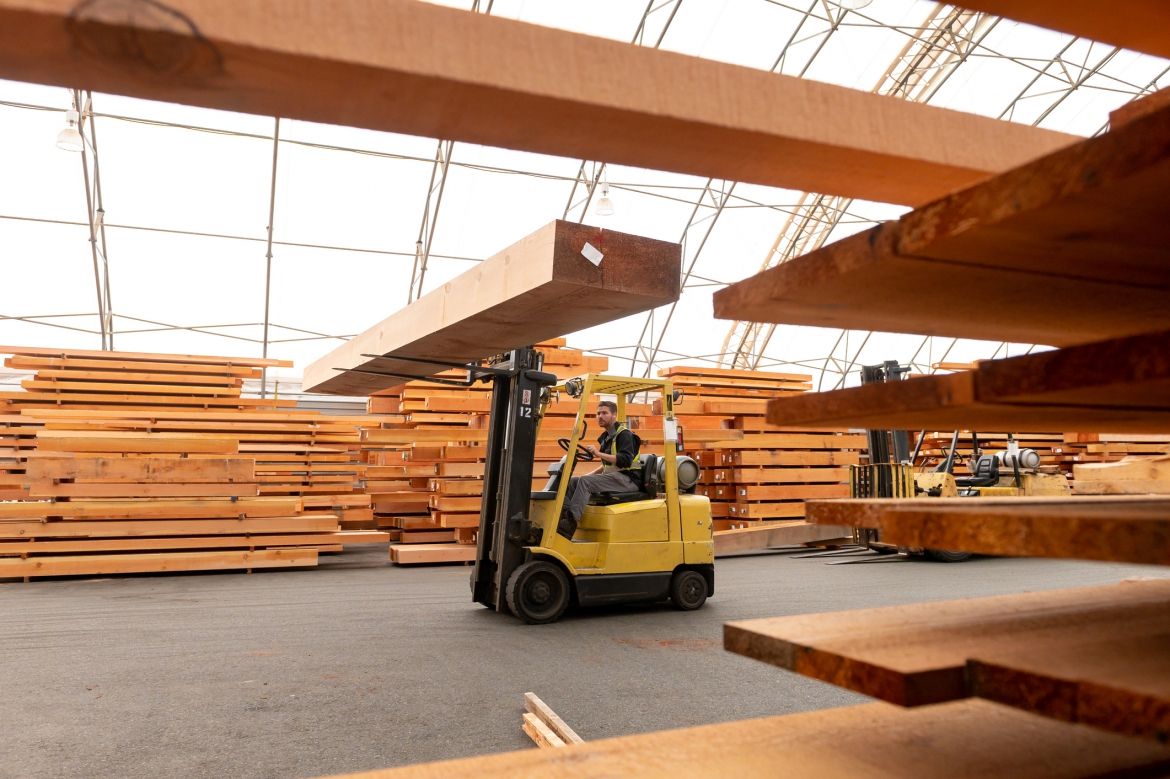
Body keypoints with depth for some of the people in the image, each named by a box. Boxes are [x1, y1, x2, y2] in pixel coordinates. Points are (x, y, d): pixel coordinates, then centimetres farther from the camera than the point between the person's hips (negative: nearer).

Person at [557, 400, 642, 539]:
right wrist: (589, 475, 16)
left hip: (627, 479, -9)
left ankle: (571, 523, -34)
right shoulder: (606, 437, 19)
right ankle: (563, 515, -18)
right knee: (572, 481, -2)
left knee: (584, 482, -27)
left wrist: (599, 454, -26)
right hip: (613, 477, 9)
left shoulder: (624, 434, -8)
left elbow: (625, 460, -22)